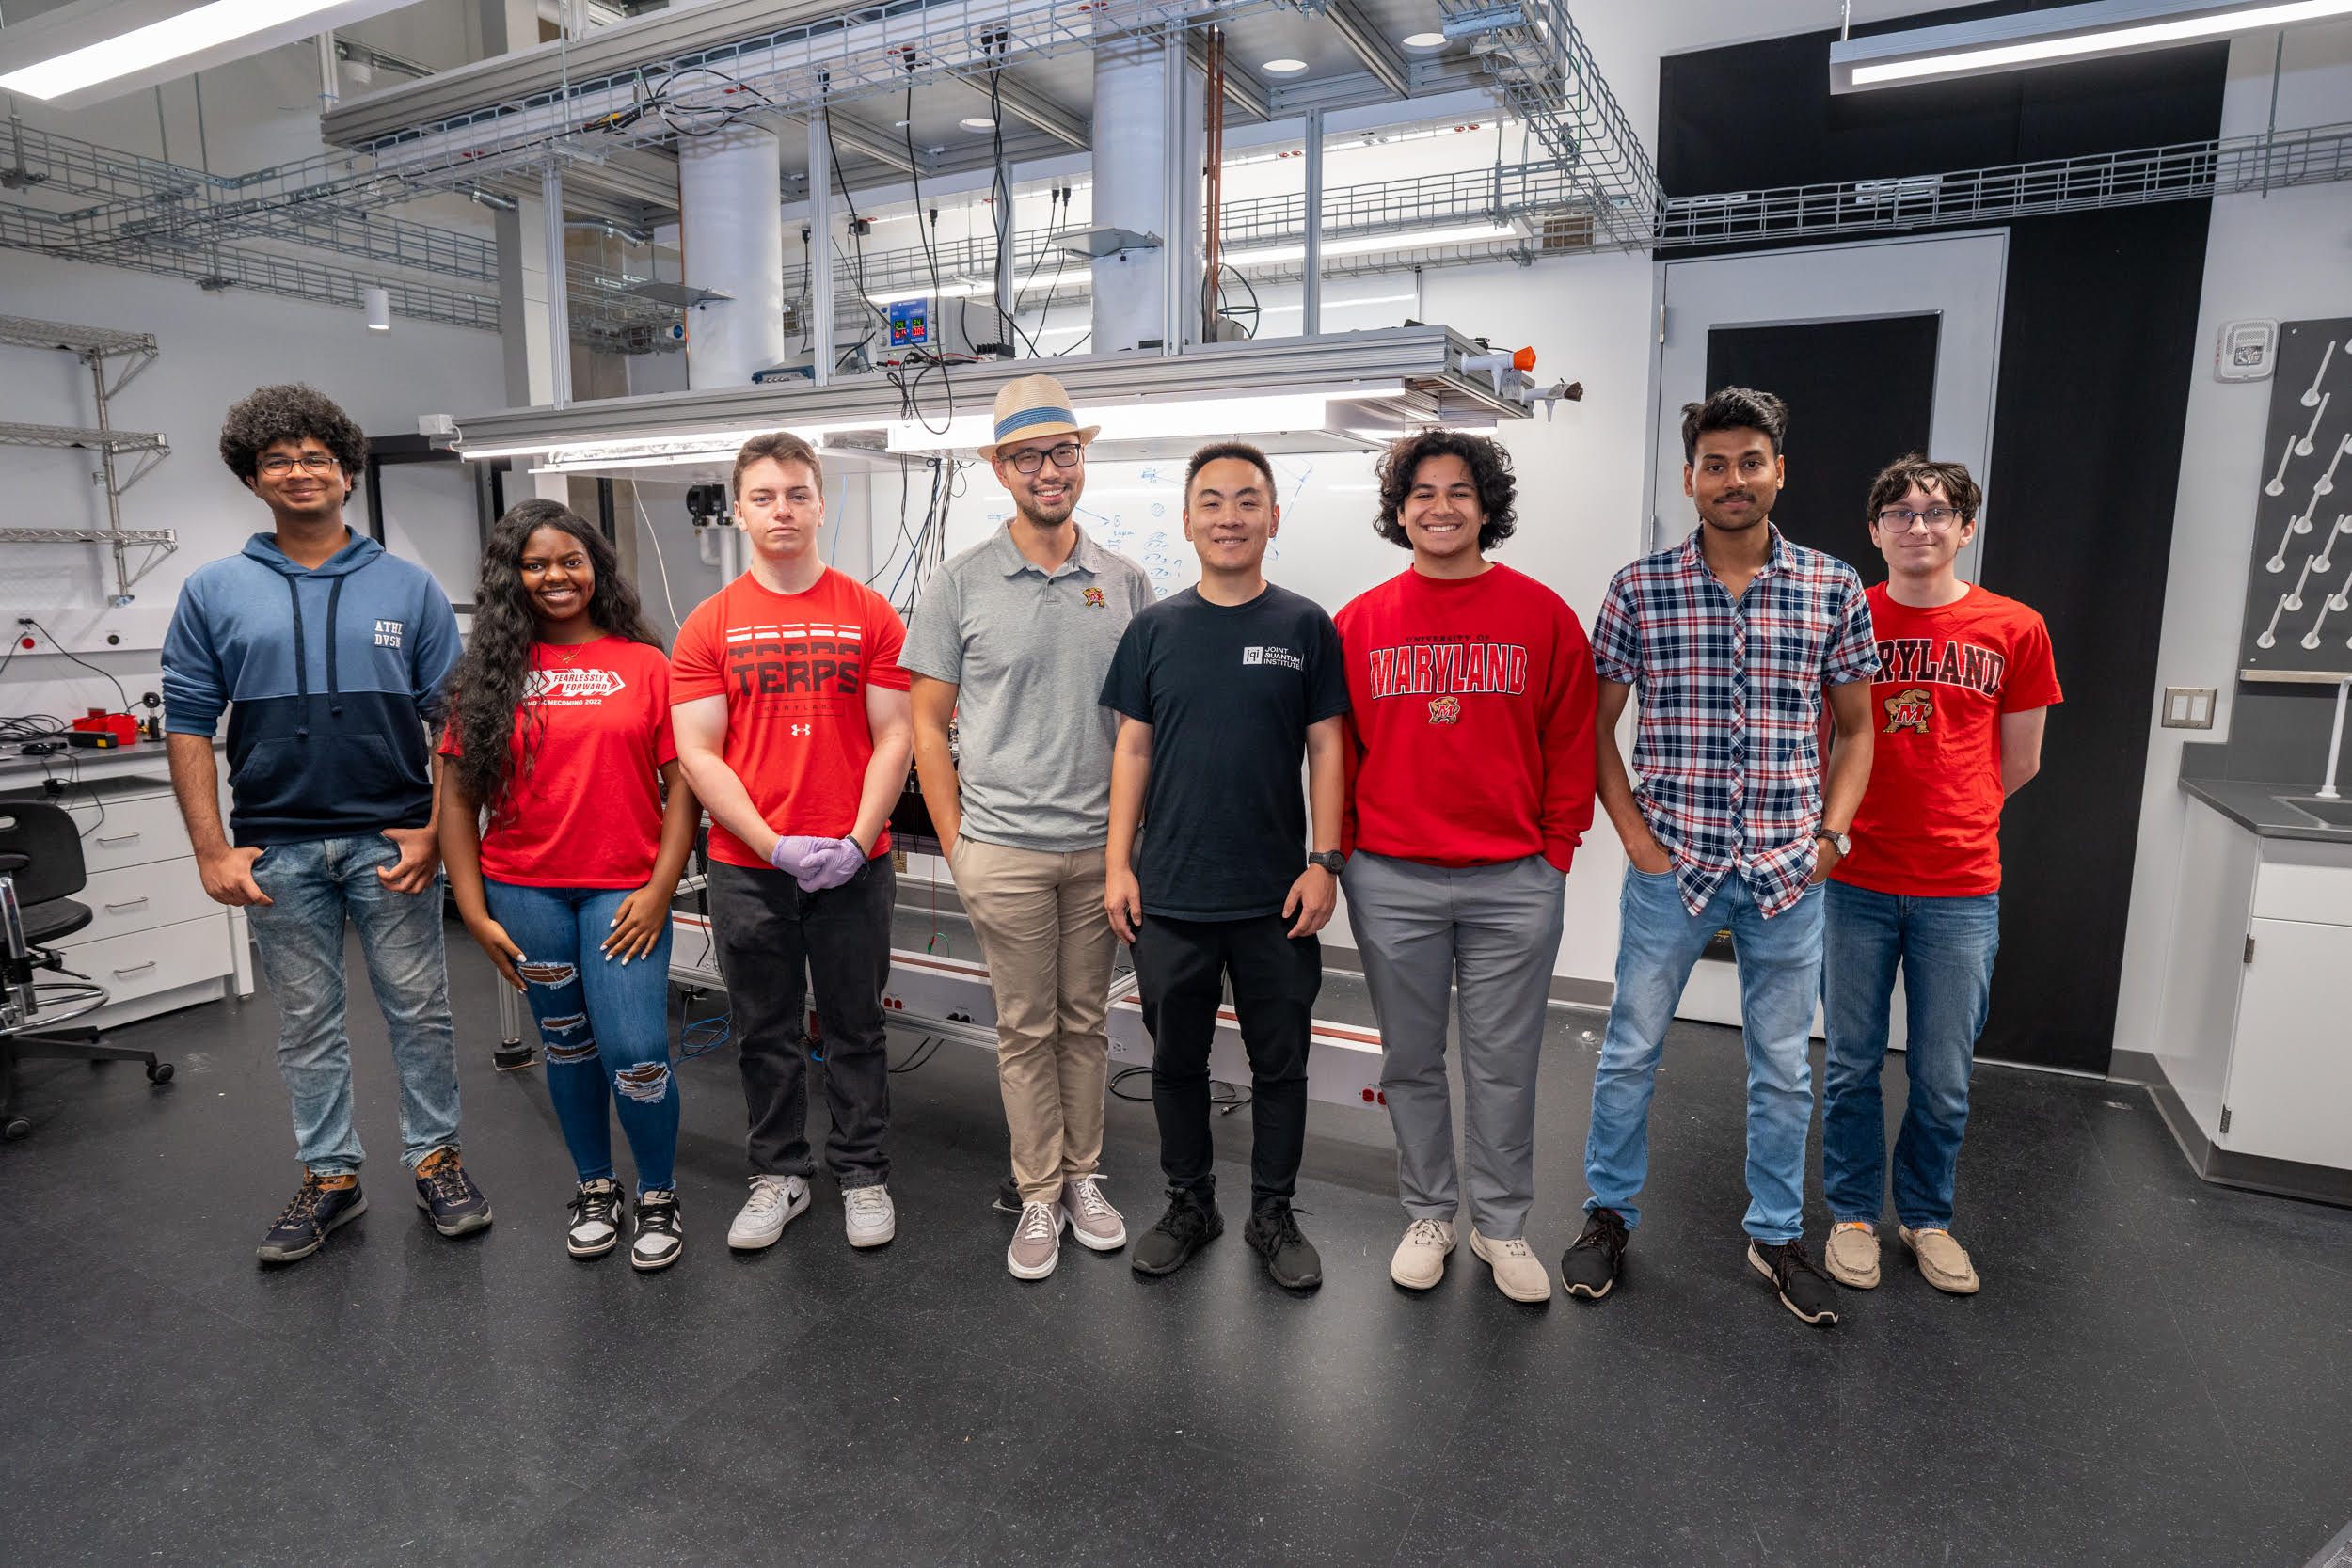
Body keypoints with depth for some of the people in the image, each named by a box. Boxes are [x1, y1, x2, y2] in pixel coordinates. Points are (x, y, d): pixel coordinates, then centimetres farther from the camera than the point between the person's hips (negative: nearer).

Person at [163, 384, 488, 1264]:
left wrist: (435, 832, -8)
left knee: (419, 1010, 7)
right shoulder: (214, 592, 5)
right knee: (306, 1022, 12)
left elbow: (451, 718, 1)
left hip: (392, 841, -1)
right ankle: (331, 1176, 26)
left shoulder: (408, 588, 3)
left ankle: (436, 1159, 22)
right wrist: (212, 851, -4)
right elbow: (188, 726, 4)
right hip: (277, 846, 1)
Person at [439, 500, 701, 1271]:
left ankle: (659, 1198, 18)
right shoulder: (492, 672, 4)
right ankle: (594, 1189, 34)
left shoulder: (645, 665, 0)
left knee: (636, 1055, -6)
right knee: (567, 1045, 15)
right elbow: (457, 799, 4)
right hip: (524, 892, 2)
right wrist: (474, 911, -2)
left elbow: (682, 785, -2)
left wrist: (659, 890, -9)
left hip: (623, 891, -2)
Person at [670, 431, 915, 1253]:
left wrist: (857, 841, -11)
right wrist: (777, 845, -12)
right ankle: (779, 1173, 31)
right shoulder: (708, 625, 1)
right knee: (767, 1032, 14)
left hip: (853, 865, -1)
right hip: (747, 867, 1)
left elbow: (895, 738, -1)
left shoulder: (870, 615, 1)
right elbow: (697, 754, -3)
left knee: (856, 1027, 10)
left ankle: (863, 1174, 27)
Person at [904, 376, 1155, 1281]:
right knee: (1025, 1029, 7)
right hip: (1005, 849, -2)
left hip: (1100, 845, 2)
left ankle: (1083, 1177, 29)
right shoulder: (960, 585, -1)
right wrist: (956, 847, -2)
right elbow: (927, 726, 1)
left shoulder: (1126, 584, 6)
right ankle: (1039, 1195, 22)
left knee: (1086, 1020, 13)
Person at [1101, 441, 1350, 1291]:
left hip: (1277, 898, -1)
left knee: (1279, 1064, 11)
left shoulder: (1305, 626, 1)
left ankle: (1272, 1214, 30)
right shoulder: (1155, 629, 4)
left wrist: (1325, 862, -6)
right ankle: (1189, 1204, 33)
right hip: (1170, 896, 1)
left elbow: (1327, 749, 1)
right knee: (1177, 1061, 14)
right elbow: (1133, 749, 5)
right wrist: (1118, 864, 0)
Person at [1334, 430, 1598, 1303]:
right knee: (1411, 1060, 13)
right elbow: (1336, 749, 7)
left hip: (1514, 883, -1)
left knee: (1504, 1065, 10)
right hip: (1390, 882, 1)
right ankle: (1428, 1216, 31)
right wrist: (1343, 850, 3)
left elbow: (1572, 741, 5)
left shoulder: (1542, 615, 1)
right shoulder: (1359, 623, 3)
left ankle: (1502, 1227, 28)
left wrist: (1556, 847, 0)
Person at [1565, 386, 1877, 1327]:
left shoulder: (1833, 589, 2)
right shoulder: (1640, 588, -3)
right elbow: (1596, 723, 2)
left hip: (1788, 871, 2)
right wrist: (1634, 833, -6)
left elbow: (1853, 729, 10)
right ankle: (1608, 1213, 29)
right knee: (1630, 1049, 10)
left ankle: (1776, 1234, 33)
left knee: (1784, 1066, 14)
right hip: (1671, 864, -1)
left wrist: (1829, 835, -2)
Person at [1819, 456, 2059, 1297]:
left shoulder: (2015, 630, 1)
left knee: (1944, 1078, 11)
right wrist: (1837, 824, 6)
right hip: (1855, 882, 0)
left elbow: (2018, 763, 10)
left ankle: (1926, 1217, 33)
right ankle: (1852, 1213, 29)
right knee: (1851, 1067, 10)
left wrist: (1947, 819, 13)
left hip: (1960, 890, 1)